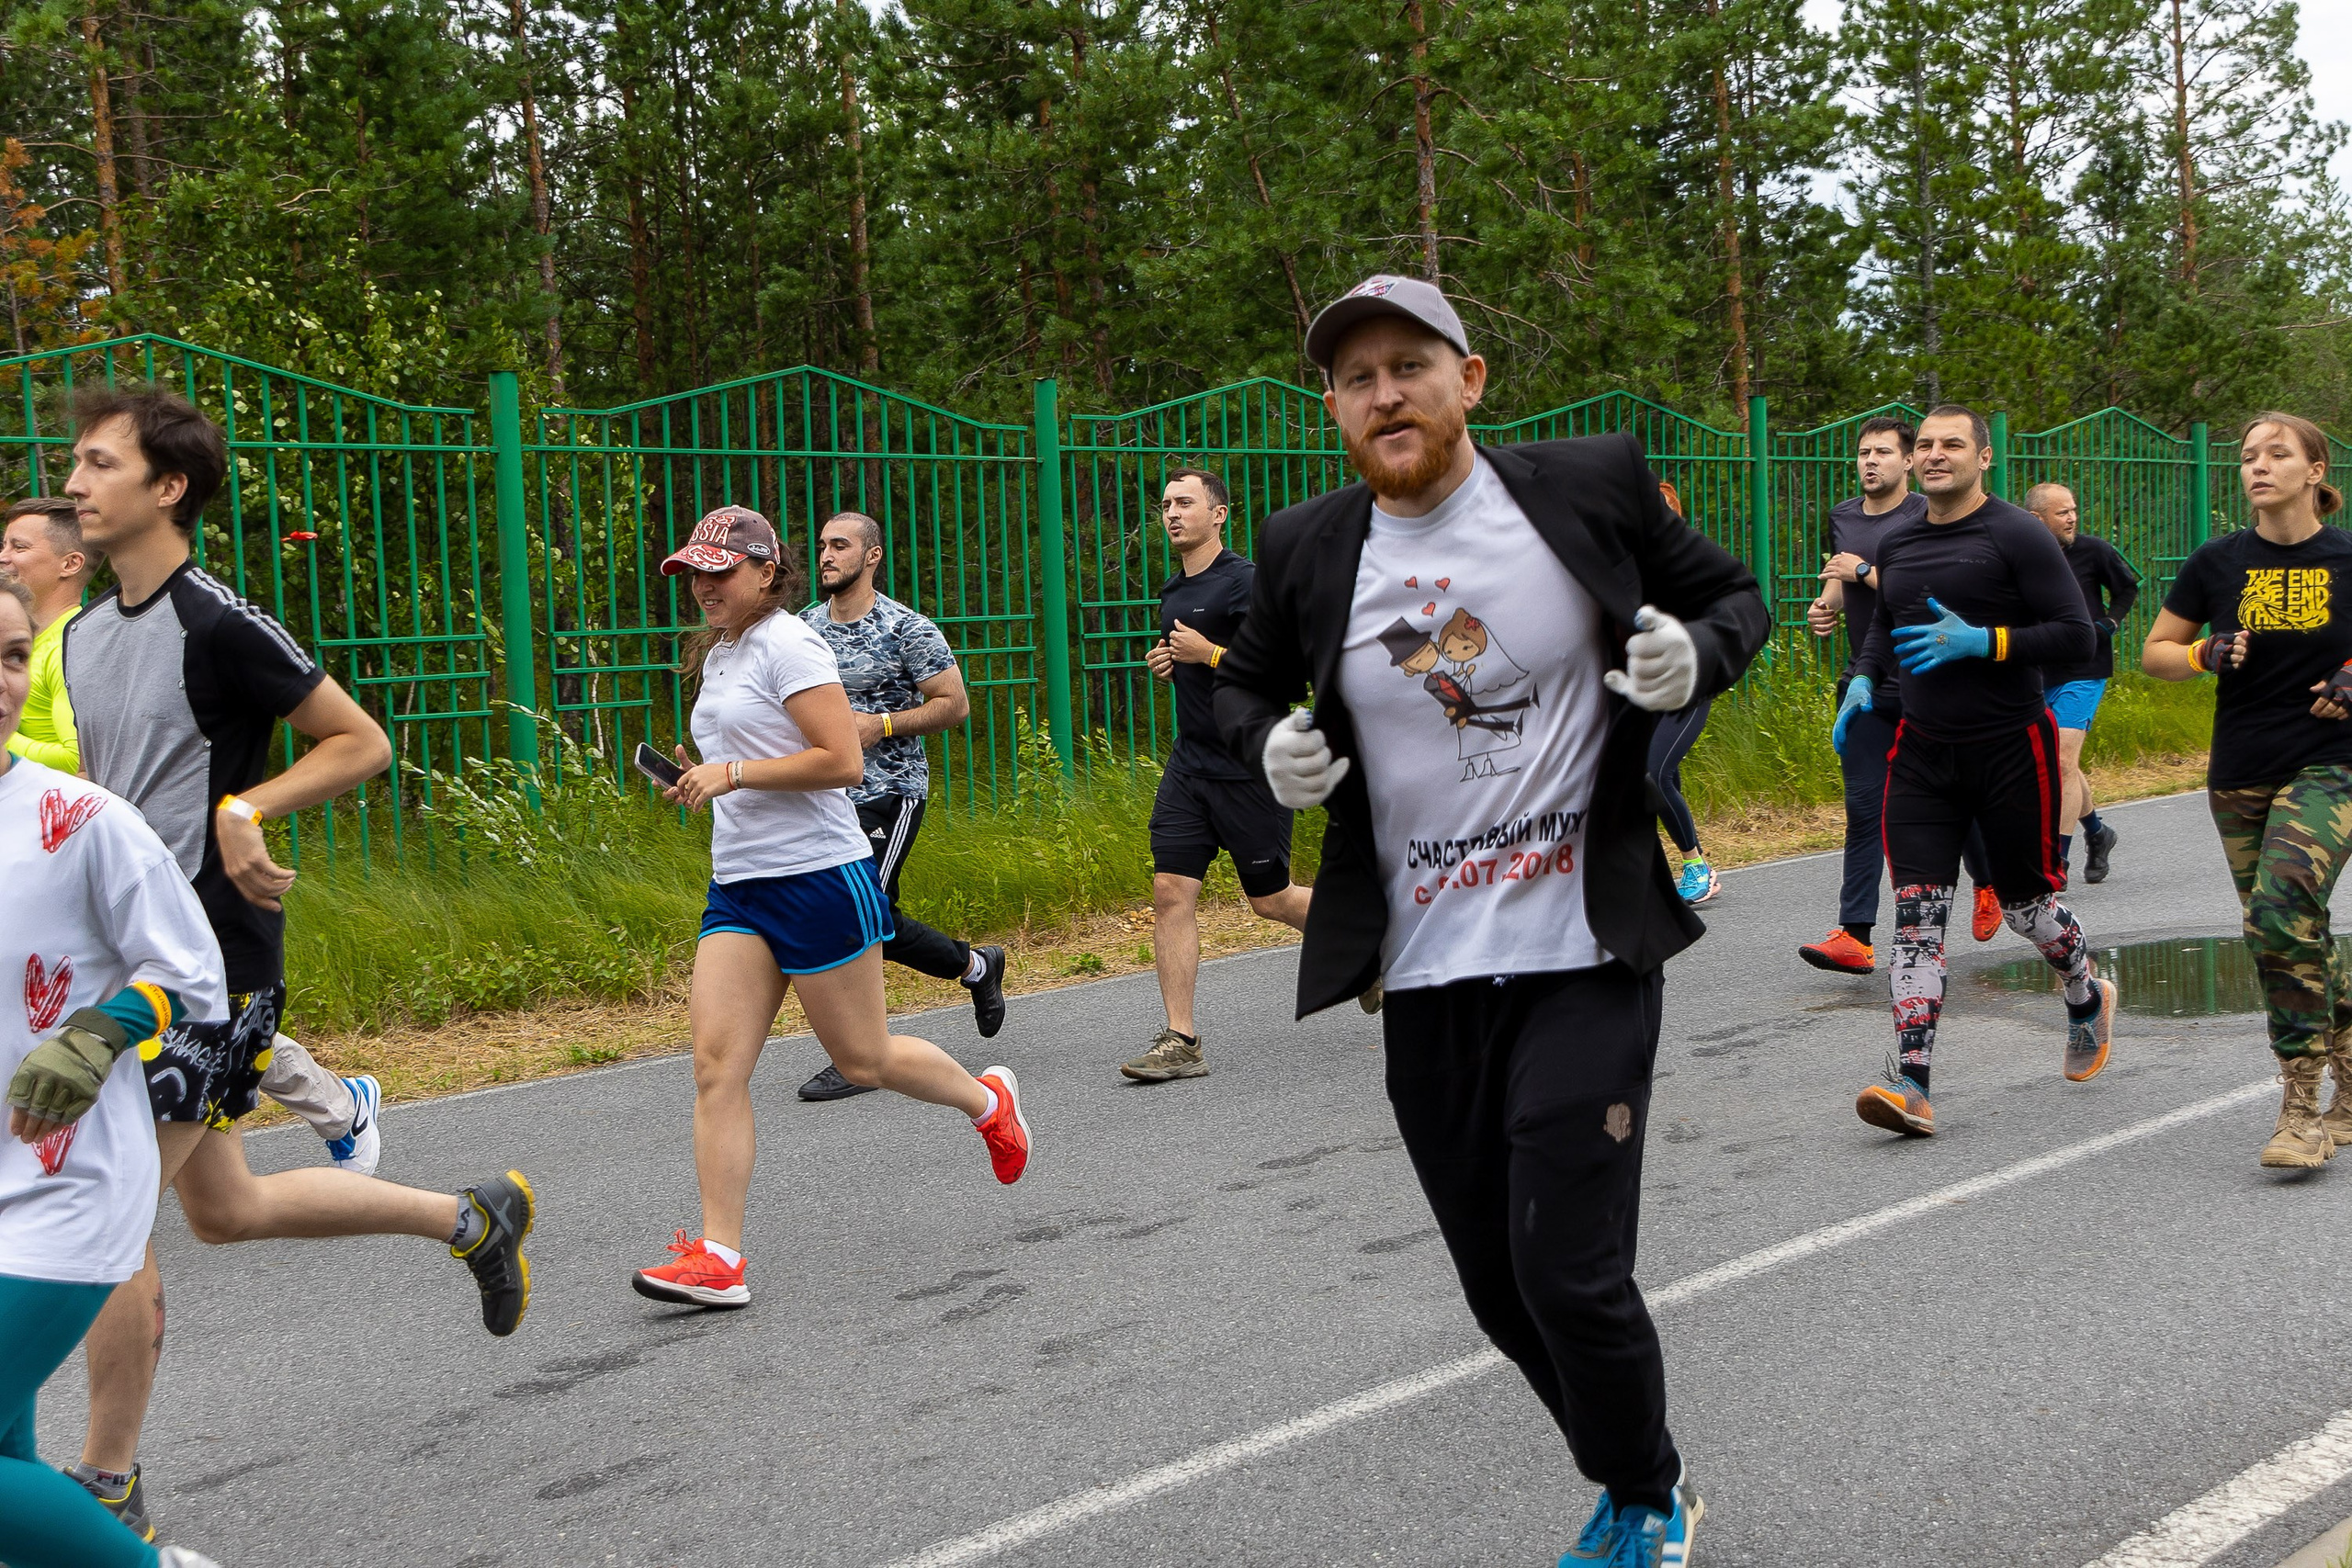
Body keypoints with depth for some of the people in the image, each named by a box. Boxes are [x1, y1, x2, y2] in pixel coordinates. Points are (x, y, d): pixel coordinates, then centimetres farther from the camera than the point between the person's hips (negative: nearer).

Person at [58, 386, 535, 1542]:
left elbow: (360, 743, -10)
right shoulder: (85, 633, 11)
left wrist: (243, 809, -20)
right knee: (225, 1208, 17)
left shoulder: (217, 624, -14)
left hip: (211, 956, -9)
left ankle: (107, 1488, 10)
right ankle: (474, 1217, 32)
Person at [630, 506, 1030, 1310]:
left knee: (862, 1058, 5)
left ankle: (986, 1098, 34)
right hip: (738, 886, 8)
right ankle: (717, 1257, -5)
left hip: (818, 876, -8)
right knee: (716, 1065, -5)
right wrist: (701, 780, 15)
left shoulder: (787, 644, -11)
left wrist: (731, 774, -19)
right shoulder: (719, 655, 17)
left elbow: (842, 761, -19)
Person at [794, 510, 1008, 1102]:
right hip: (830, 796, 7)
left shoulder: (907, 629, -10)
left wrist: (880, 725, -19)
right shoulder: (806, 625, 8)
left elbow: (954, 704, -10)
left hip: (889, 793, -7)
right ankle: (976, 965, 35)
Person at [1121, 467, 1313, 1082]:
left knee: (1270, 899, 5)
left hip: (1250, 767, -7)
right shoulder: (1173, 591, 14)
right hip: (1189, 765, 7)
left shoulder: (1245, 581, -12)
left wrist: (1207, 653, -20)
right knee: (1170, 892, -4)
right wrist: (1165, 663, 9)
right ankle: (1180, 1040, -2)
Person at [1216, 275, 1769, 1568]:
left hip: (1582, 957, -3)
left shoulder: (1591, 487, -4)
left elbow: (1734, 594, 9)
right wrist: (1268, 745, -5)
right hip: (1424, 976, 4)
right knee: (1501, 1290, 13)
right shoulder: (1308, 551, 2)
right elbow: (1244, 680, 18)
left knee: (1571, 1272, -7)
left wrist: (1696, 655, -14)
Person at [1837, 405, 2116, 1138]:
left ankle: (2087, 1001, 43)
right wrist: (1863, 681, 6)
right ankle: (1911, 1085, -12)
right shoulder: (1896, 543, 9)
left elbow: (2076, 636, -12)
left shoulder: (2018, 536, -9)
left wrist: (1982, 641, -22)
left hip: (2011, 749, -4)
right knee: (1916, 912, -7)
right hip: (1923, 753, 4)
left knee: (2027, 904, 10)